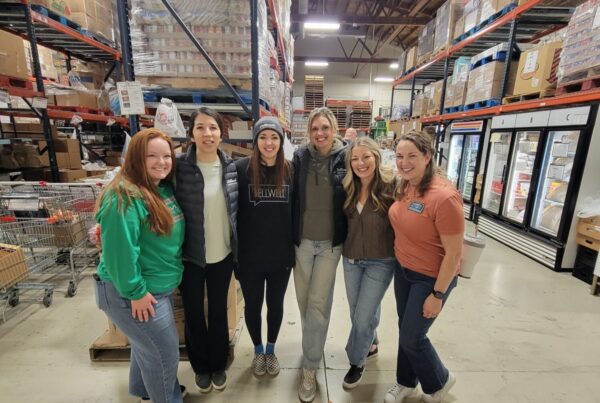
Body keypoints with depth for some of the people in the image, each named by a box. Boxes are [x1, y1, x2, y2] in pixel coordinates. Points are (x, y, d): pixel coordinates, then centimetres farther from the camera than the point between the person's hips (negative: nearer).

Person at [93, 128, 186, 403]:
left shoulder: (165, 189, 2)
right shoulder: (124, 197, -26)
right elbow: (119, 251, -29)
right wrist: (136, 291, -23)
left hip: (160, 285, 9)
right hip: (132, 292, -9)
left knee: (147, 344, 29)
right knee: (164, 351, 8)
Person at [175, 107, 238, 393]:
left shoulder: (231, 167, -3)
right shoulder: (179, 167, -12)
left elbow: (237, 210, 4)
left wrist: (239, 250, 6)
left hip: (223, 255, 2)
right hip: (190, 256, -1)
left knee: (219, 311, 18)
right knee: (193, 313, 16)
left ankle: (219, 365, 43)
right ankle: (201, 367, 43)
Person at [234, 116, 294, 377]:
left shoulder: (290, 170, -3)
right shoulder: (241, 168, -10)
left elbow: (295, 212, 3)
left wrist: (294, 249, 4)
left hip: (281, 255, 2)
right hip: (250, 256, -1)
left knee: (275, 304, 19)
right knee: (252, 305, 18)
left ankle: (271, 350, 46)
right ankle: (258, 350, 45)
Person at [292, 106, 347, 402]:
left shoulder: (345, 158, -7)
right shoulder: (300, 157, -2)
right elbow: (292, 198, 1)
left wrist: (348, 239, -1)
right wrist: (290, 236, 2)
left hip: (330, 243, -2)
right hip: (302, 241, 2)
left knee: (318, 303, 3)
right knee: (304, 299, 16)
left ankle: (309, 368, 21)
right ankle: (314, 345, 44)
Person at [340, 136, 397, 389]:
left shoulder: (391, 186, -17)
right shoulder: (349, 189, -2)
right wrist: (345, 250, 1)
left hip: (380, 262, -5)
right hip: (351, 259, 5)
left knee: (363, 316, 5)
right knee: (357, 312, 20)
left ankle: (356, 361, 32)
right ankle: (369, 343, 50)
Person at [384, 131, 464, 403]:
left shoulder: (444, 197, -28)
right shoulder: (404, 187, -5)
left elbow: (454, 253, -22)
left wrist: (438, 294, -16)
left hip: (431, 278, -7)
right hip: (403, 270, 7)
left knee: (412, 337, 8)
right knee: (405, 329, 20)